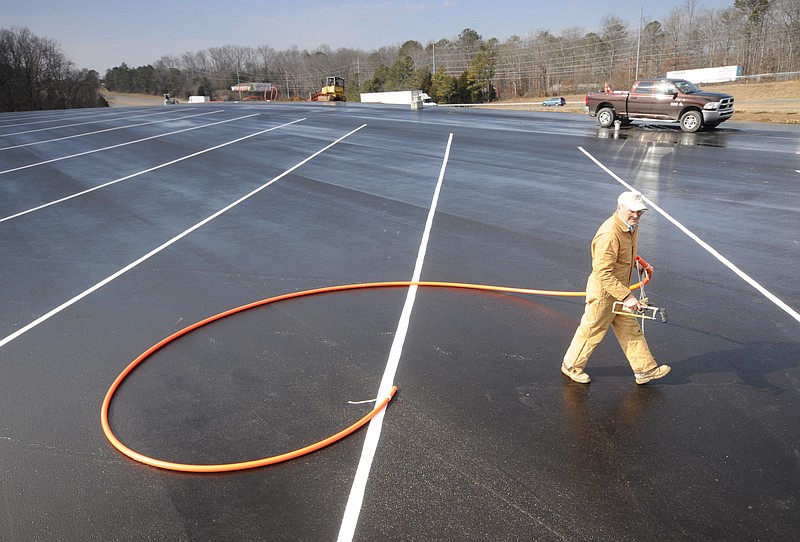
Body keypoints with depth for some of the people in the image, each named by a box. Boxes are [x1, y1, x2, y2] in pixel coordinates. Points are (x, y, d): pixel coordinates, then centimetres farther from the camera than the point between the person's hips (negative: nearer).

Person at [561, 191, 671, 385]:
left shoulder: (631, 227, 2)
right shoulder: (609, 234, -30)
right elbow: (603, 273, -32)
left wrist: (636, 262, 10)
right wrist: (626, 296, -31)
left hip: (619, 289, 9)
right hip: (603, 292, -9)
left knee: (631, 329, 16)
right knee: (592, 331, 8)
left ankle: (644, 369, 28)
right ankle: (571, 366, 27)